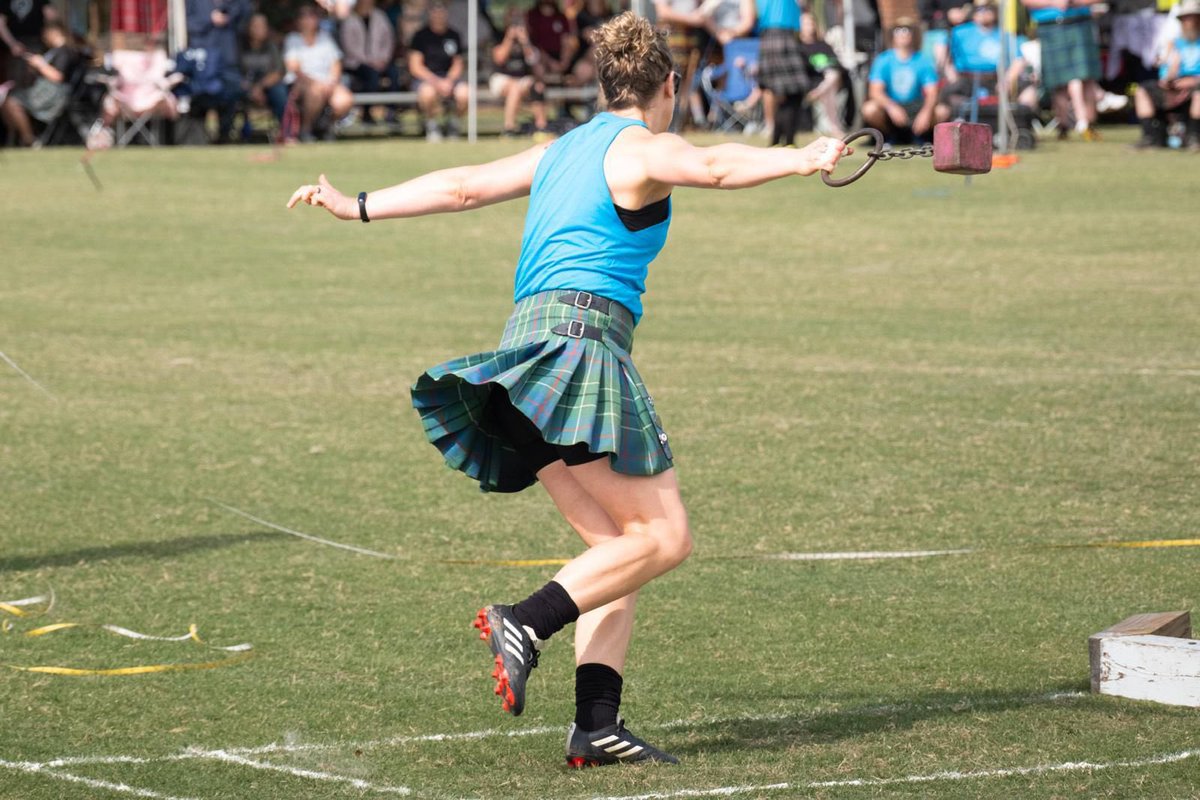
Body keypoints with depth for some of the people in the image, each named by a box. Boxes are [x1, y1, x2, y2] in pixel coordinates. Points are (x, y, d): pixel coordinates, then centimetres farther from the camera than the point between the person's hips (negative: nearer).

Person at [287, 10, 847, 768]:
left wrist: (358, 207, 38)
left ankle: (595, 723, -5)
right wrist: (799, 160, -31)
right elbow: (716, 166, -19)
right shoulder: (641, 148, 1)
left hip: (531, 338, 9)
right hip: (579, 337, -9)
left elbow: (463, 185, 30)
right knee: (665, 536, -11)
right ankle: (526, 623, -24)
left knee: (620, 546, 5)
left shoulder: (563, 150, 26)